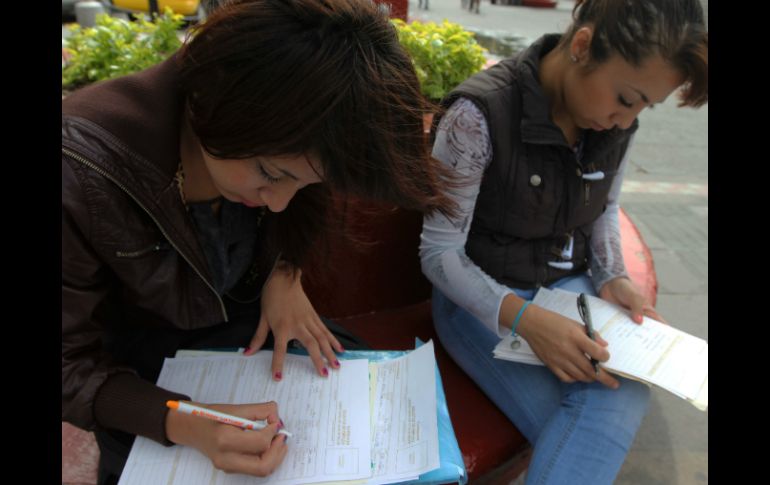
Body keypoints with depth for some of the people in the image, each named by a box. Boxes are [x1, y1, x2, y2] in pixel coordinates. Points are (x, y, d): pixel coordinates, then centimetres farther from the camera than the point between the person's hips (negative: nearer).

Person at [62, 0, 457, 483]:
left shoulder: (273, 148, -21)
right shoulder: (81, 171, -35)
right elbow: (70, 362, -24)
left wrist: (284, 274, -16)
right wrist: (180, 423, -39)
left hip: (250, 317, 3)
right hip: (140, 353, -2)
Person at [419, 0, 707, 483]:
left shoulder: (616, 123, -2)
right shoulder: (480, 114, -22)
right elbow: (439, 252, -19)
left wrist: (612, 278, -5)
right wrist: (524, 318, -33)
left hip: (570, 286, 6)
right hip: (484, 296, -5)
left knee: (626, 393, -24)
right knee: (608, 412, -25)